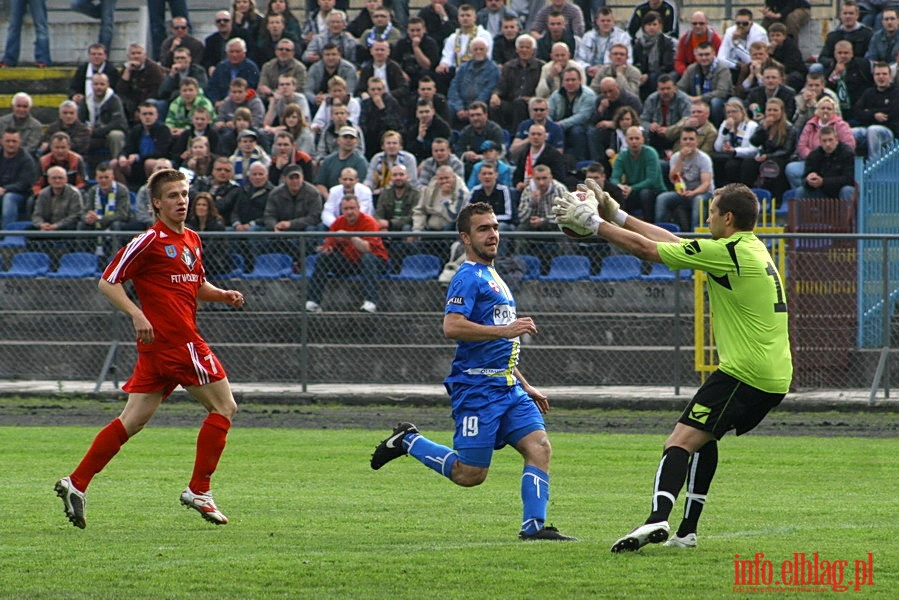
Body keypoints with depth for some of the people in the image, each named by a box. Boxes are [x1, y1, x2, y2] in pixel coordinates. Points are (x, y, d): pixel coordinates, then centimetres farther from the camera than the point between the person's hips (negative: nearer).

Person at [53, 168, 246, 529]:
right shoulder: (151, 240, -9)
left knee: (133, 420, 7)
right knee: (224, 407, -3)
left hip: (156, 347, 8)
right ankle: (198, 491, 0)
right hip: (174, 340, -8)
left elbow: (198, 287, 30)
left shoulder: (192, 241, 17)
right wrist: (137, 314, -21)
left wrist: (223, 295, 10)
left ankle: (76, 483, 6)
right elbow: (108, 282, -8)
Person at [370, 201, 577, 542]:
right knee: (470, 474, -6)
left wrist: (526, 387, 28)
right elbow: (452, 327, -24)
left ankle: (534, 526, -9)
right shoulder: (468, 277, -9)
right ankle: (408, 441, 14)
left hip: (508, 386, 9)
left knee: (539, 447, -9)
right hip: (477, 388, -9)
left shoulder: (494, 278, 22)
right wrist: (505, 330, -25)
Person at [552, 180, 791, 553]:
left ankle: (658, 519, -35)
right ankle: (687, 532, 23)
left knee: (681, 440, -16)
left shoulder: (727, 253, -13)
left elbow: (645, 249, -9)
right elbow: (674, 243, 22)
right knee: (703, 437, 25)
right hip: (776, 374, 10)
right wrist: (616, 215, 22)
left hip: (744, 371, -10)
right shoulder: (751, 250, 16)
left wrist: (592, 221, 0)